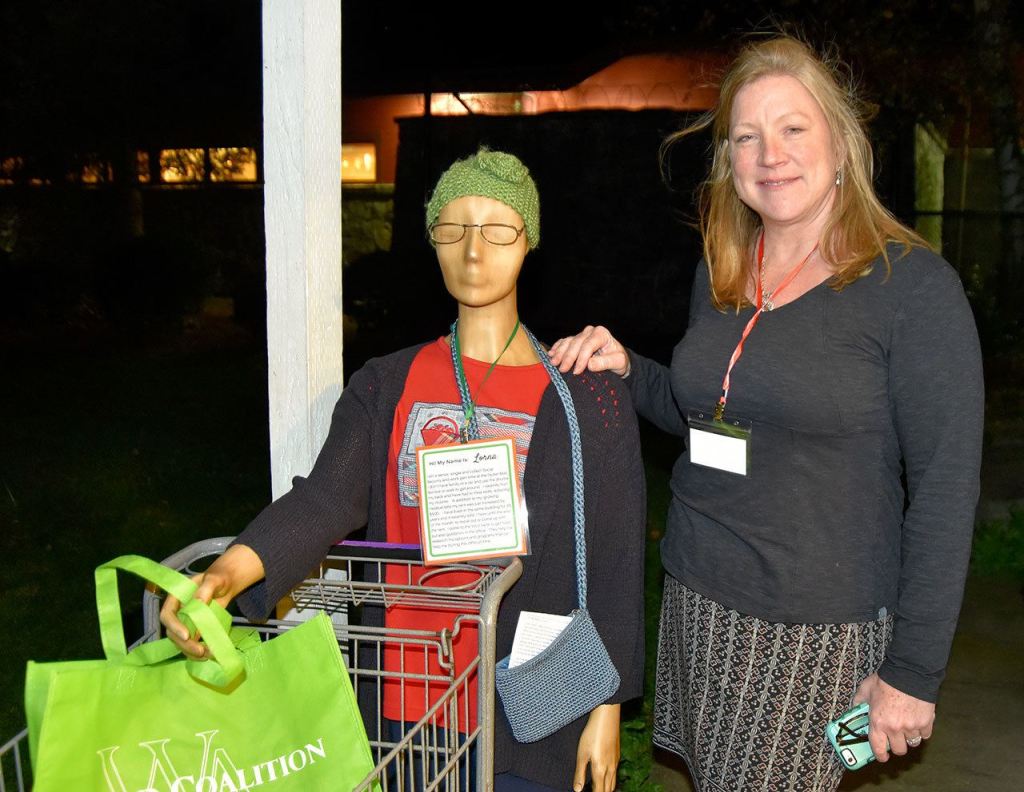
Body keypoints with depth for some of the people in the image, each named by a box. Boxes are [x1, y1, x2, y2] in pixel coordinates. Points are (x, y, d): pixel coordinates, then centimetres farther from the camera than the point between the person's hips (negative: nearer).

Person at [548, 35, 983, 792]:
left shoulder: (913, 285, -12)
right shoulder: (720, 274, 6)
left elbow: (945, 491, -12)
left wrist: (913, 671, -13)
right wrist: (627, 368, 0)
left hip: (815, 626, -5)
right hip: (697, 598, 6)